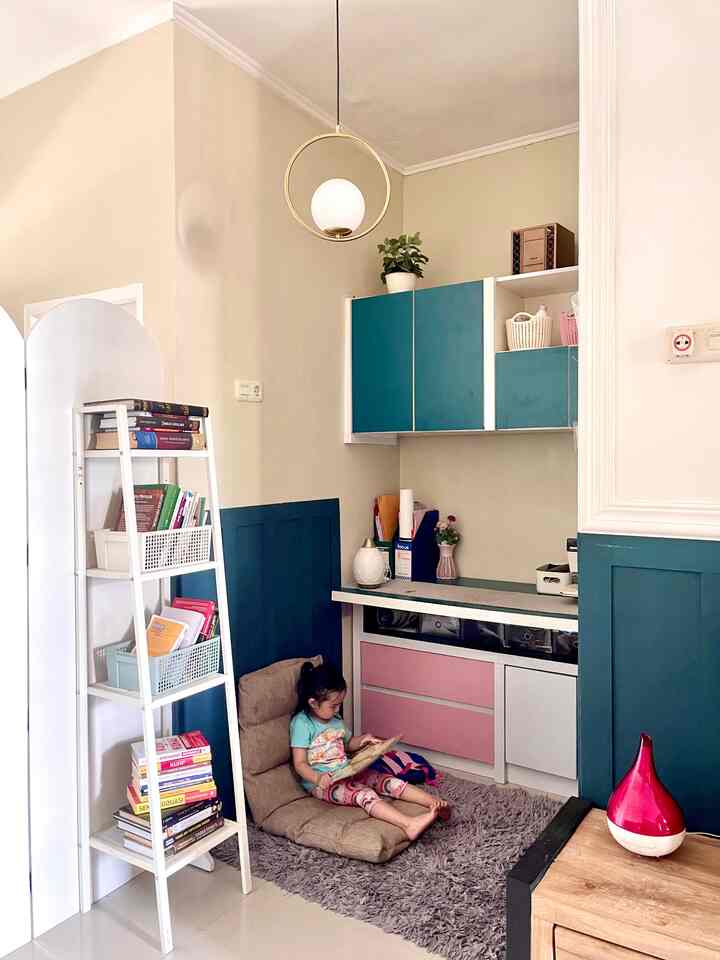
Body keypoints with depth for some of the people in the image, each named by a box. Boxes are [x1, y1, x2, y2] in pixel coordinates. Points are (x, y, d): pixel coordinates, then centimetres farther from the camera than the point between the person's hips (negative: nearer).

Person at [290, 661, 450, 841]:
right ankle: (409, 825, -49)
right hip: (322, 782, -7)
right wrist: (317, 778, -33)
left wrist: (362, 740, 5)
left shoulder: (334, 718, 10)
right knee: (365, 794, -32)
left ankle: (435, 803, -24)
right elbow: (300, 764, -15)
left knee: (389, 781, -13)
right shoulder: (302, 723, -13)